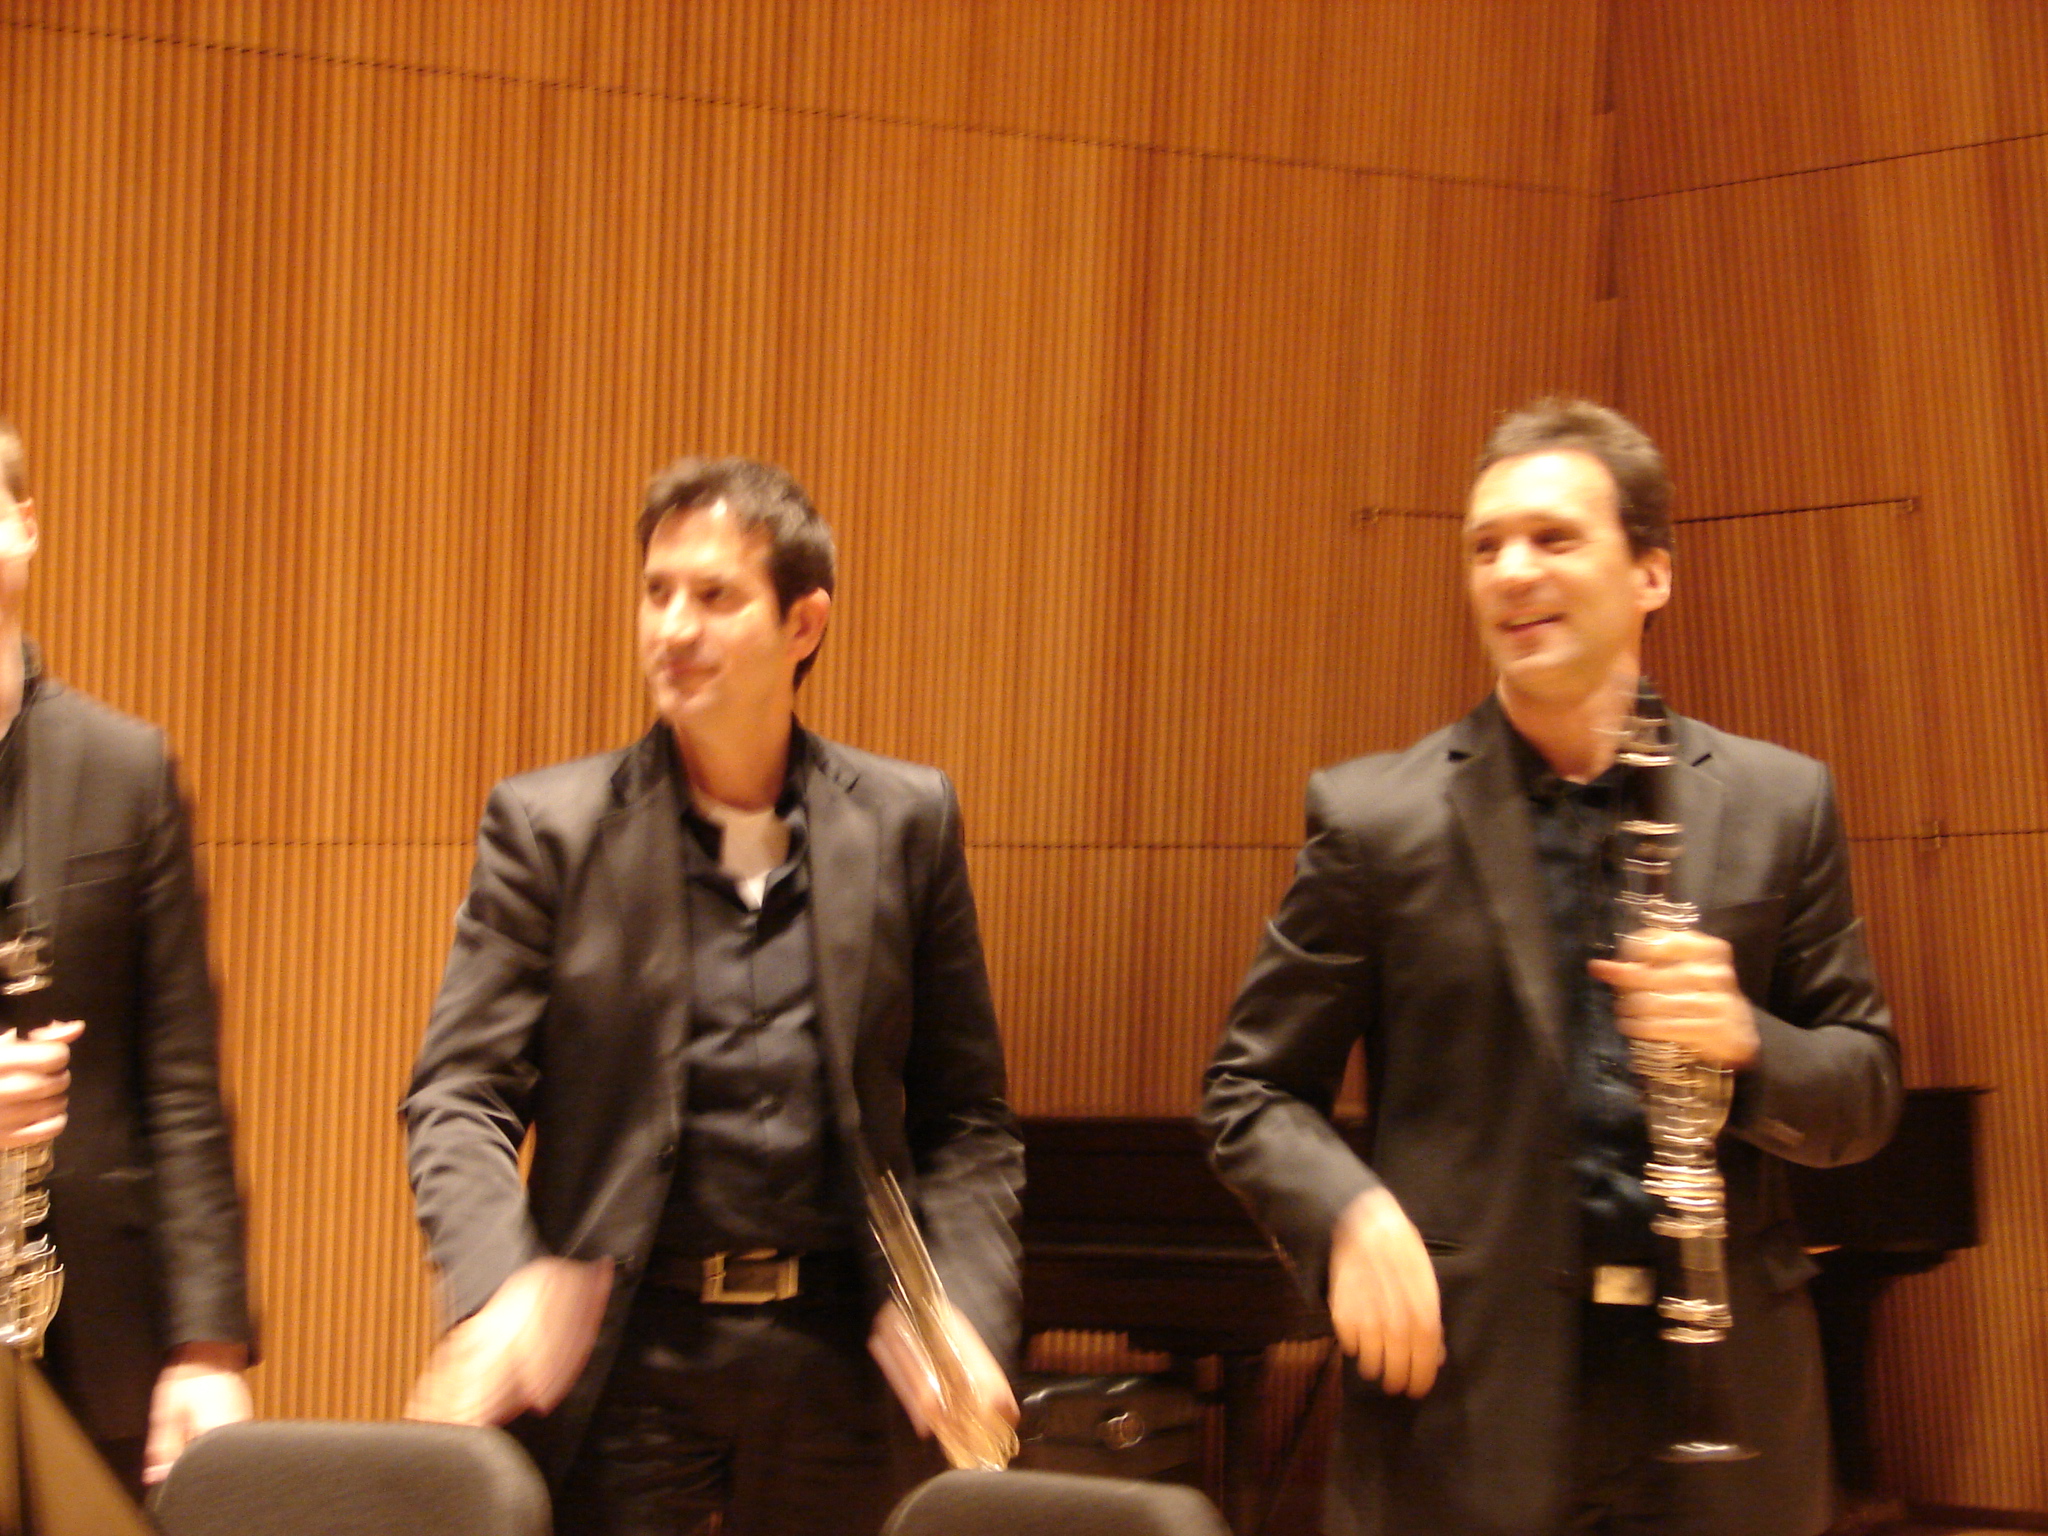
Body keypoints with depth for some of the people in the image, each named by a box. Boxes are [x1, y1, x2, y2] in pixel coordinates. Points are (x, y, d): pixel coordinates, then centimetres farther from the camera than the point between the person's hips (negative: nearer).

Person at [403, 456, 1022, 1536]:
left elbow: (964, 1115, 9)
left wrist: (960, 1308, -7)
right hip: (624, 1354, -1)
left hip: (830, 1362, 2)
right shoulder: (548, 827, 1)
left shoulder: (906, 823, 5)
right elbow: (460, 1095, -2)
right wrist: (502, 1286, -20)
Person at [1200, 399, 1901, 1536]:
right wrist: (1350, 1212, -16)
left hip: (1720, 1388, 2)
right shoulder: (1374, 816, 1)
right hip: (1465, 1405, -1)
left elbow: (1864, 1092, 8)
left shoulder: (1779, 803, 5)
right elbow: (1250, 1090, 4)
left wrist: (1746, 1041, -13)